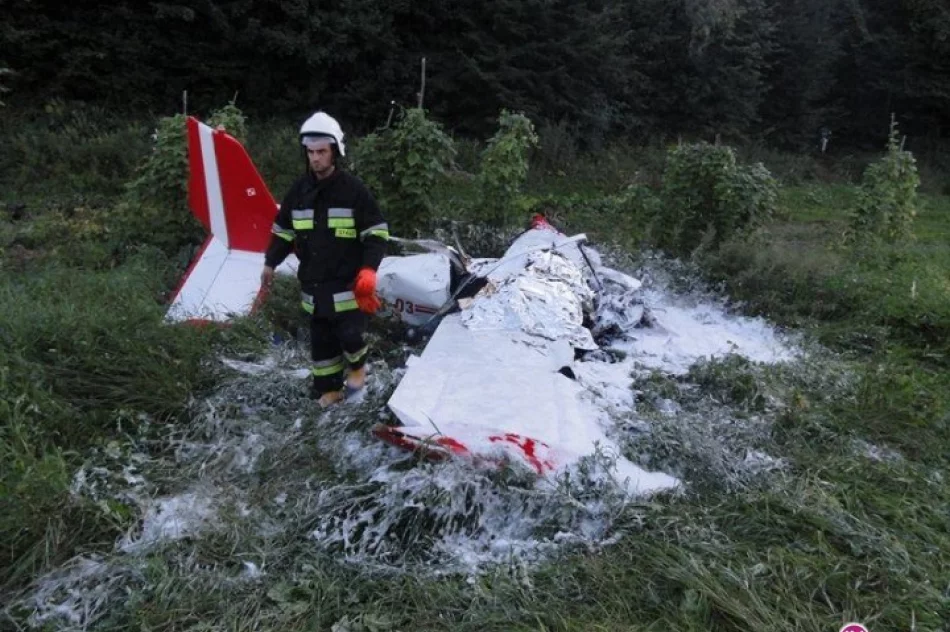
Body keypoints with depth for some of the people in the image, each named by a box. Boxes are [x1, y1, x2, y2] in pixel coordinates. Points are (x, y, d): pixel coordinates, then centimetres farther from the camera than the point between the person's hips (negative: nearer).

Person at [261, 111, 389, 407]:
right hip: (313, 283, 5)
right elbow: (283, 230, 17)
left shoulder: (353, 189, -8)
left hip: (348, 282, -4)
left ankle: (357, 366, 27)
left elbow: (377, 232, -6)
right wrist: (270, 263, 12)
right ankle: (328, 389, 26)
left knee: (350, 334, -6)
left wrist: (369, 269, -16)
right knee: (321, 340, 11)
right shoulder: (299, 190, 5)